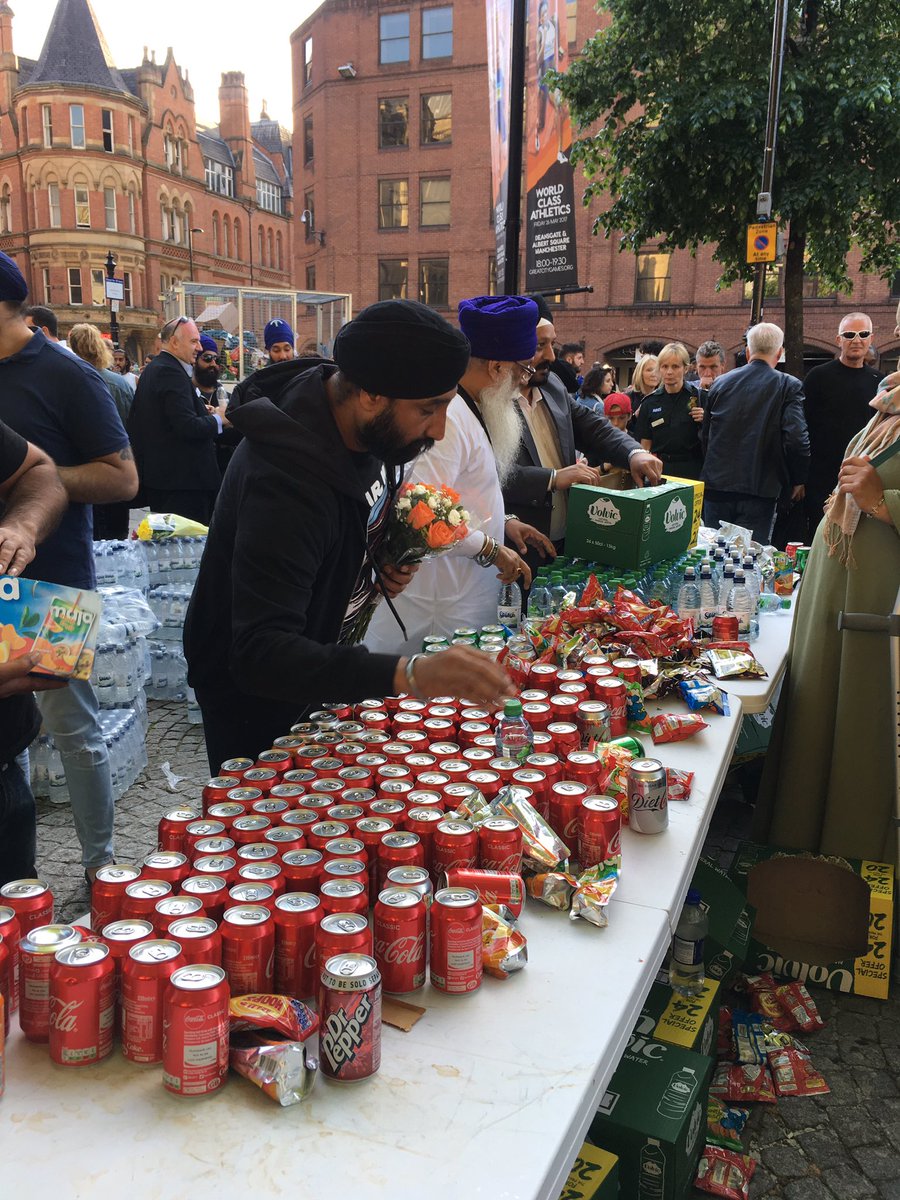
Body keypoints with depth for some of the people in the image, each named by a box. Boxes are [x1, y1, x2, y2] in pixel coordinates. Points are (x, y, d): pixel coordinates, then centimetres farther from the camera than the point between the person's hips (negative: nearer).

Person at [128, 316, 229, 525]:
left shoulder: (152, 369, 16)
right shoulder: (172, 372, -15)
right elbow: (187, 427, -23)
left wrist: (201, 411, 11)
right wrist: (218, 419, -8)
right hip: (182, 477, -11)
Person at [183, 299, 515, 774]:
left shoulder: (366, 428, -10)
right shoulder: (287, 478, -37)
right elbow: (260, 655, -44)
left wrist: (385, 562, -9)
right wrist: (409, 674, -56)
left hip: (321, 674, 8)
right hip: (255, 703, -8)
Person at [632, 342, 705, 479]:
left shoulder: (698, 397, 0)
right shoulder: (650, 402, 6)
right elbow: (645, 445, 8)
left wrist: (705, 420, -16)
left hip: (691, 471, -1)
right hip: (659, 470, 2)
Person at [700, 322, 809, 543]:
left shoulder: (720, 383, 7)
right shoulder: (789, 386, -5)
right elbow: (796, 438, -13)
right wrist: (798, 480, 2)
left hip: (716, 486, 3)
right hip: (759, 489, -3)